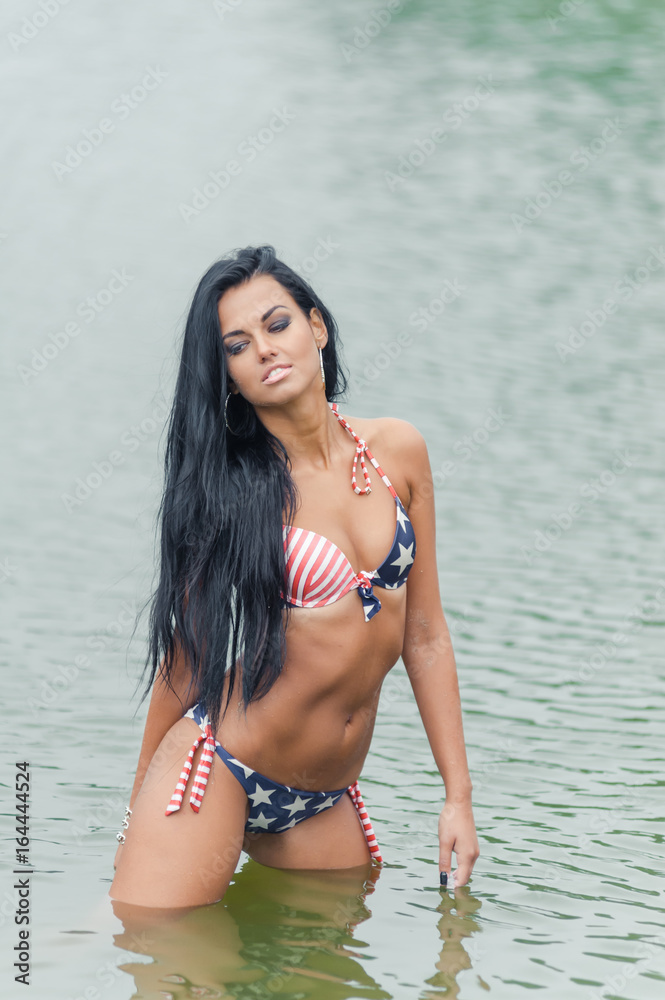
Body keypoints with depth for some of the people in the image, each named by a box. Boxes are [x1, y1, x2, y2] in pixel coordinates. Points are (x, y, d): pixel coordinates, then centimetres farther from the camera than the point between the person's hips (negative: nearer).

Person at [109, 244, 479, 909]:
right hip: (217, 772, -5)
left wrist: (458, 795, 6)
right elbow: (186, 653, -1)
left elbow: (425, 635, 8)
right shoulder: (228, 485, -9)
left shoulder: (396, 451, 3)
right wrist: (141, 814, 5)